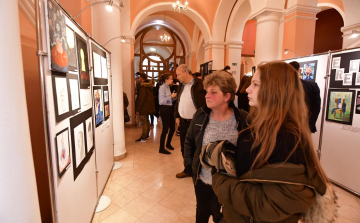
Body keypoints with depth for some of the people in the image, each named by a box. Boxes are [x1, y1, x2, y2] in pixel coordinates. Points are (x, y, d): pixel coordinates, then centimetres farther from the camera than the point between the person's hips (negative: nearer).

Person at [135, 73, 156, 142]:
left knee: (143, 122, -3)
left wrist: (138, 109, -18)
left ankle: (143, 138, 4)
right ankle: (147, 135, 28)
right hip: (148, 107, 10)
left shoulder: (142, 87, -19)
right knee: (146, 121, 18)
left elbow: (141, 99, -22)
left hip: (143, 108, -10)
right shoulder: (149, 86, 11)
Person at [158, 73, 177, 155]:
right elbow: (161, 101, -19)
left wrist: (174, 96, 3)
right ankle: (161, 148, 11)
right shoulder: (162, 88, -11)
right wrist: (171, 96, -16)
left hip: (170, 108, 9)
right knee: (165, 129, -3)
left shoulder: (168, 87, 14)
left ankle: (168, 144, 36)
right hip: (165, 109, -9)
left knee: (172, 128, 14)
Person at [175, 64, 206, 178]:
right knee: (184, 148, 16)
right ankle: (188, 169, 34)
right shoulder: (181, 86, 11)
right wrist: (177, 116, 12)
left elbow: (205, 104, -14)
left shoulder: (200, 85, -12)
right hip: (183, 122, 7)